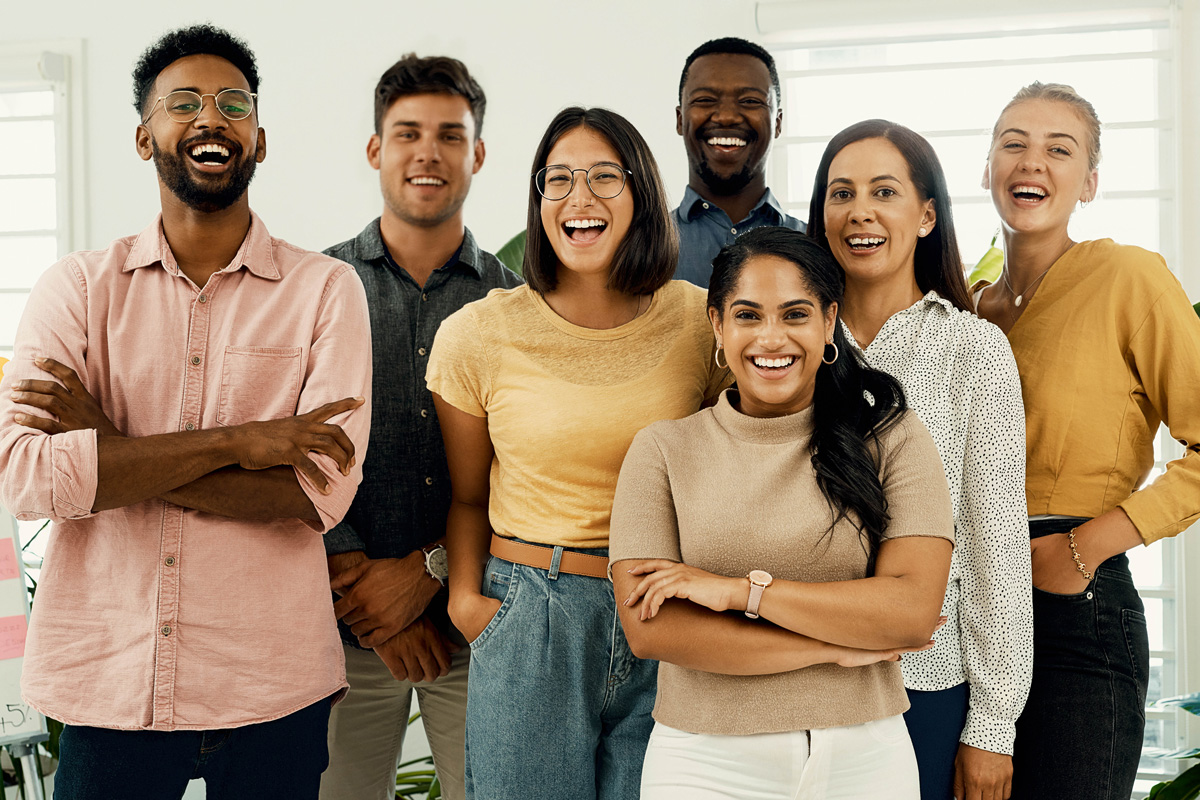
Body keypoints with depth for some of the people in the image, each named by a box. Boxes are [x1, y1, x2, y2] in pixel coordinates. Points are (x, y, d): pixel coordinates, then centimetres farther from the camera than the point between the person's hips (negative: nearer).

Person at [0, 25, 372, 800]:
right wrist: (237, 441, -16)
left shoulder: (326, 290, 0)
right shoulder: (79, 286, 3)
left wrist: (110, 451, -13)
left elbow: (321, 490, -13)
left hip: (271, 687, 0)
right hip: (107, 681, 1)